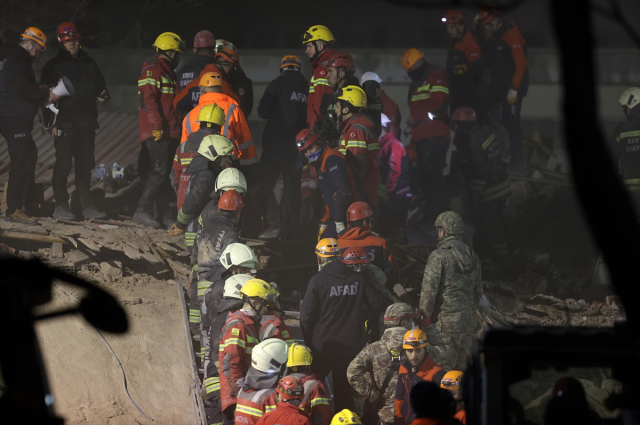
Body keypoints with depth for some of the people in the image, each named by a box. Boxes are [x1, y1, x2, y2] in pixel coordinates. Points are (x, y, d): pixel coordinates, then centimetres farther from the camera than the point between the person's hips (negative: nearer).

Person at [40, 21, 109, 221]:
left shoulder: (89, 64, 15)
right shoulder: (54, 66, 0)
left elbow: (100, 86, 25)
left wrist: (102, 96, 0)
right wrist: (52, 122, -12)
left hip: (87, 123, 5)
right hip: (65, 123, -5)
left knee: (85, 165, 7)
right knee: (63, 164, -5)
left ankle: (86, 206, 13)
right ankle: (61, 206, -1)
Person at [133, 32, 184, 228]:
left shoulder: (167, 71, 22)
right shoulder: (152, 70, -10)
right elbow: (147, 99, -19)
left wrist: (176, 127, 26)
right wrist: (156, 125, -24)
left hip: (169, 131, 10)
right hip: (157, 131, -10)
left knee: (164, 172, 10)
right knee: (159, 170, -15)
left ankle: (163, 214, 13)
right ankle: (142, 210, -14)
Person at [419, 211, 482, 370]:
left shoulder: (439, 256, -11)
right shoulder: (472, 256, 12)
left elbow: (429, 290, -12)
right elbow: (478, 292, 19)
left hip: (446, 321, -7)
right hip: (468, 321, 7)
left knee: (444, 369, -5)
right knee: (461, 365, 13)